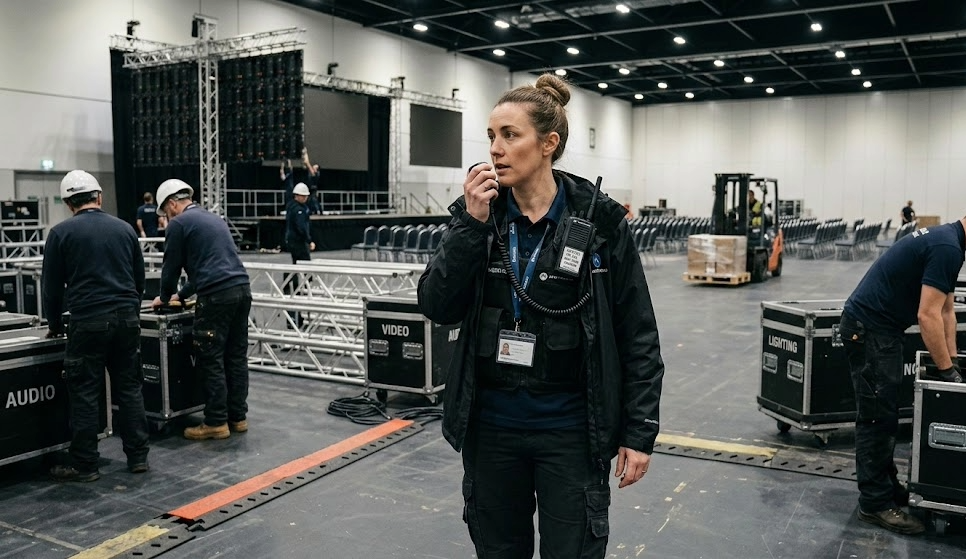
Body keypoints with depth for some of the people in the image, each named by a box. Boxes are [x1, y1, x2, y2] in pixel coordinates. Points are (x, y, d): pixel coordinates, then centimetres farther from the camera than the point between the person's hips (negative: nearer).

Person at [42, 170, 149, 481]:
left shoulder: (61, 233, 0)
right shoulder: (124, 229, 10)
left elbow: (52, 285, 3)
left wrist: (54, 324, 17)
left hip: (87, 322, -3)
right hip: (127, 319, 4)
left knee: (85, 394, 3)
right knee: (130, 388, 10)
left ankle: (84, 465, 10)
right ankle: (138, 457, 14)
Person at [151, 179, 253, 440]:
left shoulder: (179, 223, 1)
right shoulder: (214, 218, 25)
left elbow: (172, 266, 5)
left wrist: (164, 297, 24)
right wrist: (182, 294, 38)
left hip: (217, 295, -8)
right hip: (242, 289, 8)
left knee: (211, 361, 0)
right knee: (236, 357, 11)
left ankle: (216, 423, 4)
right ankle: (238, 417, 16)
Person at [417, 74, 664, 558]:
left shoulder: (599, 222, -9)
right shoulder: (475, 214, 0)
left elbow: (637, 336, -5)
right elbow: (437, 308, -9)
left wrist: (640, 432, -5)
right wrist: (472, 224, -18)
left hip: (570, 429, -3)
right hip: (490, 425, 3)